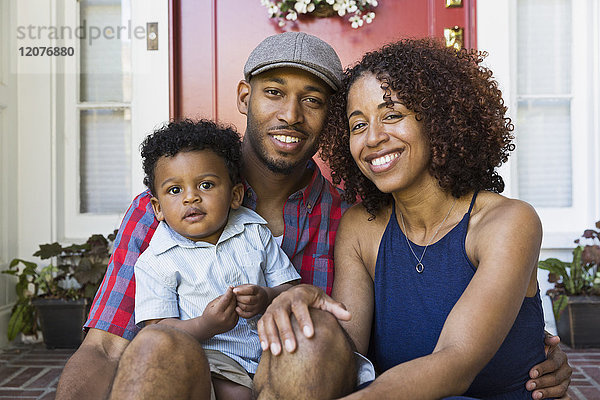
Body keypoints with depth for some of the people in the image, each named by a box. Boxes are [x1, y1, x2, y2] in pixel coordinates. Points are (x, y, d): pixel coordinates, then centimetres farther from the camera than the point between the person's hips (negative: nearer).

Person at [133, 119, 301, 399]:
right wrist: (205, 326, -24)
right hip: (209, 356, -4)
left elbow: (289, 287, 10)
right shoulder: (156, 262, -1)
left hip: (267, 352, 4)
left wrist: (266, 299, -13)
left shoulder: (255, 234, 11)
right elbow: (157, 329, -6)